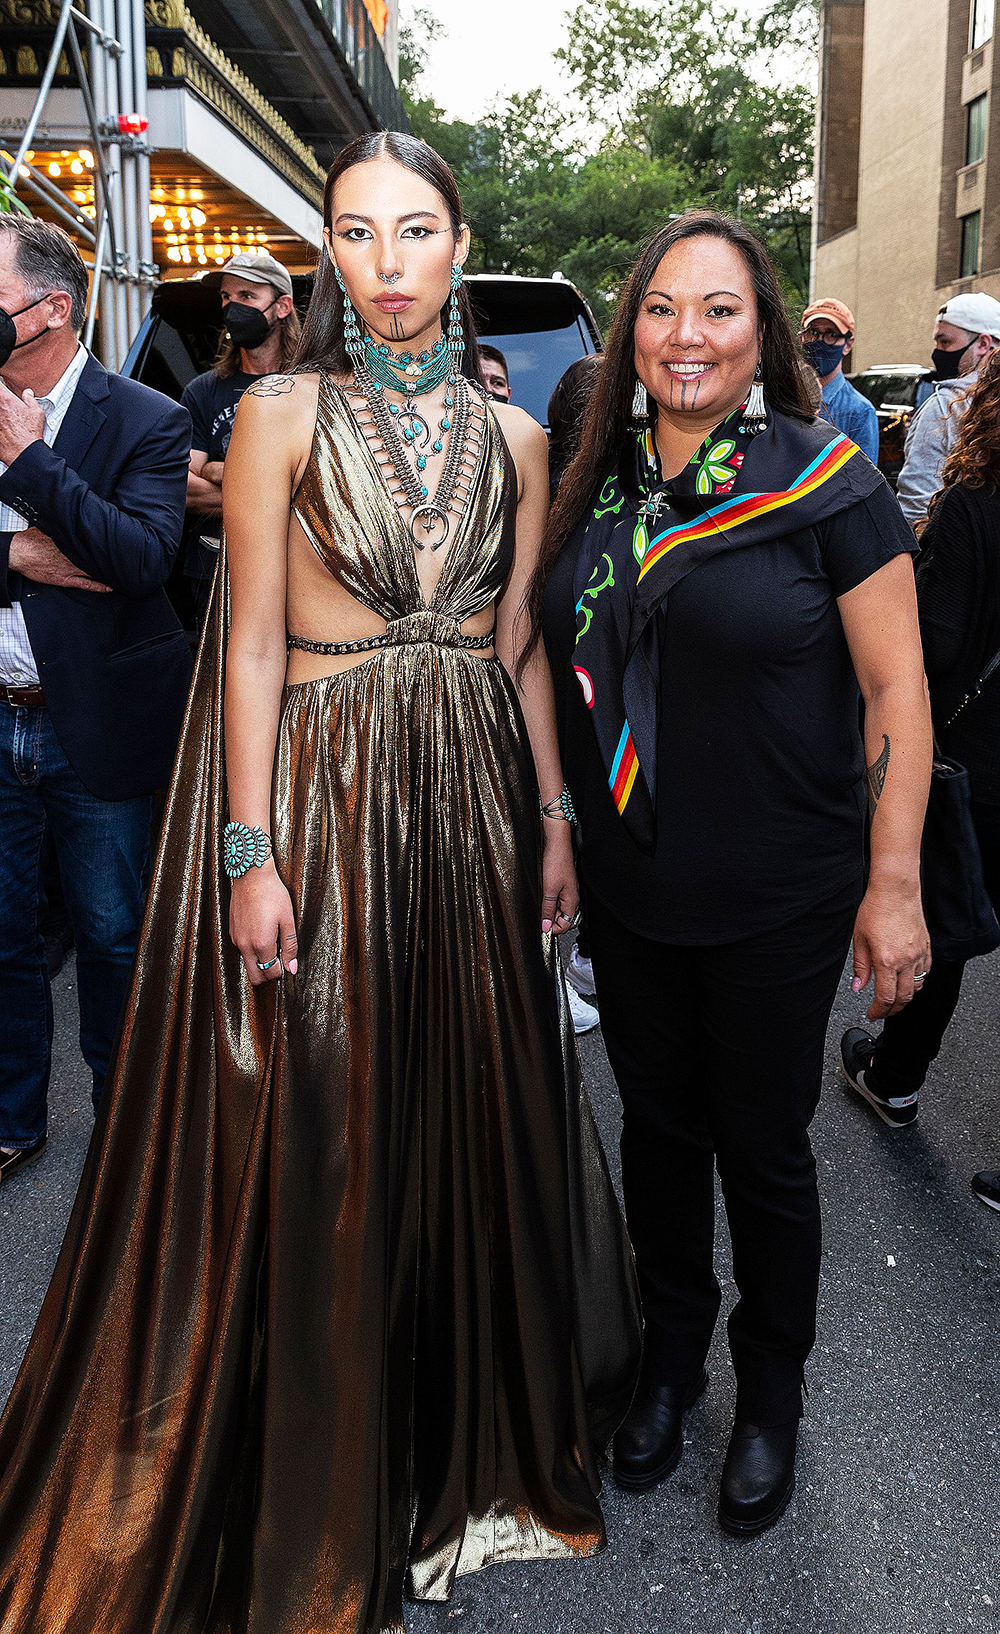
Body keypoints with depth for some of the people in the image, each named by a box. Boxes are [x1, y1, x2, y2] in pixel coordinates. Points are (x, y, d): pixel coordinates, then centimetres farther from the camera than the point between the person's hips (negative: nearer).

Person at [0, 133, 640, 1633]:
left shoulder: (510, 436, 8)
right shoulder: (282, 414, -2)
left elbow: (519, 646, 11)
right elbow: (252, 645, -6)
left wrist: (553, 817, 7)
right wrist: (251, 851, -13)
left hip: (470, 799, 4)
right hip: (317, 791, -3)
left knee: (473, 1112, 12)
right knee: (321, 1130, 6)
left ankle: (474, 1437, 36)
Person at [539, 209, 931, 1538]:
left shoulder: (825, 481, -10)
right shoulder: (600, 485, 3)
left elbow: (897, 689, -10)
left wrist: (894, 884, -13)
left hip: (778, 903, -4)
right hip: (627, 887, 4)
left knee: (762, 1145, 11)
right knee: (657, 1124, 18)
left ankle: (772, 1391, 37)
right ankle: (673, 1354, 42)